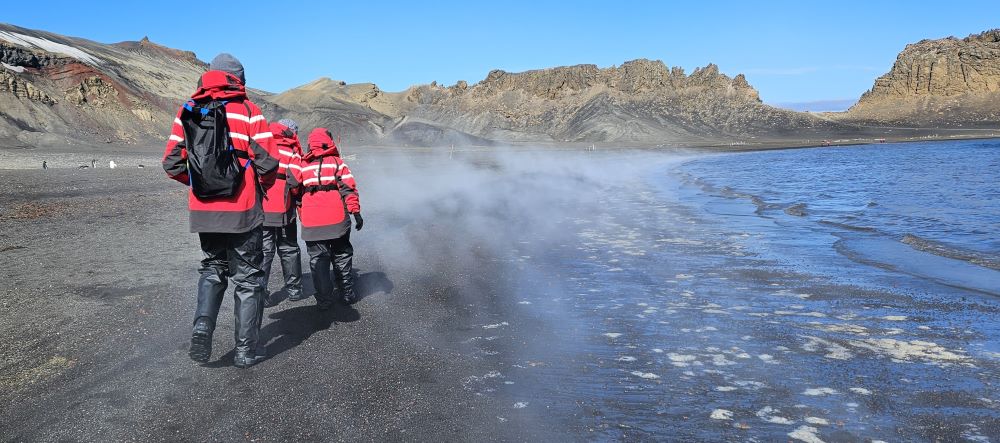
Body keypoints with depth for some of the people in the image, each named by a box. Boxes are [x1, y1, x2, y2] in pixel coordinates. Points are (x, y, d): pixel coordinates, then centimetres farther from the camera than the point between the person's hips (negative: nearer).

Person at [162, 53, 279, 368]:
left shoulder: (188, 112, 6)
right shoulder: (248, 111, -6)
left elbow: (172, 164, 5)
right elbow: (268, 163, -11)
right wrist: (264, 183, 11)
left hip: (203, 211, 4)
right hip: (241, 212, -3)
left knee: (212, 269, 25)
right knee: (247, 279, 10)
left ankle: (202, 326, 3)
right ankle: (246, 351, 14)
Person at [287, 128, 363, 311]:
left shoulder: (302, 165, 7)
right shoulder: (337, 162, 1)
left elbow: (294, 189, 10)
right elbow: (348, 188, -5)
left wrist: (301, 214, 22)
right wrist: (356, 212, -3)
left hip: (311, 222, 1)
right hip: (337, 220, -1)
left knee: (318, 259, 6)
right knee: (342, 256, 14)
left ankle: (324, 299, 3)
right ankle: (348, 293, 20)